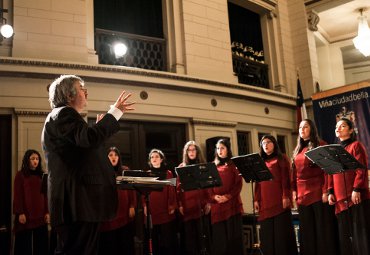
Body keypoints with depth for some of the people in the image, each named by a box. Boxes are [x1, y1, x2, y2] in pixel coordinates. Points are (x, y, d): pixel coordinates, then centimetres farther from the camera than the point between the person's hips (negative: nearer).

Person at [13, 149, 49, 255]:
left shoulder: (41, 175, 12)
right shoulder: (20, 175, 0)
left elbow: (45, 195, 10)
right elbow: (17, 195, -4)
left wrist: (47, 212, 5)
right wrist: (20, 213, -10)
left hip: (40, 215, 4)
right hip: (25, 214, -3)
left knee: (41, 243, 4)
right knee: (25, 244, 3)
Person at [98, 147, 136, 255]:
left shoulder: (125, 170, 7)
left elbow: (131, 189, 5)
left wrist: (132, 206, -1)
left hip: (124, 211, 1)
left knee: (125, 241, 7)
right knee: (109, 243, 3)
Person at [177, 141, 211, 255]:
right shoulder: (181, 167, 8)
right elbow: (178, 187, 3)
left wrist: (208, 202, -3)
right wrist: (180, 205, -5)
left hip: (201, 204, 1)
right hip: (187, 205, -1)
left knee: (203, 231, 2)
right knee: (189, 233, 1)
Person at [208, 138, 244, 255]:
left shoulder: (234, 164, 5)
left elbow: (239, 183, -2)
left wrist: (228, 196, -14)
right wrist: (214, 197, -9)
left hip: (232, 203, -2)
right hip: (216, 204, 3)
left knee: (233, 234, 0)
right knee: (219, 236, 4)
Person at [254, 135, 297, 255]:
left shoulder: (281, 158, 6)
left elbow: (286, 178, -5)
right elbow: (257, 182, 14)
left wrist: (285, 196, -15)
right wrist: (256, 199, 5)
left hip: (279, 201, -4)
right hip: (265, 202, 5)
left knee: (282, 231, -3)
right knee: (267, 234, 4)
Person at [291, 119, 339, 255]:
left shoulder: (320, 145, 0)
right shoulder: (298, 149, 17)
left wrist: (326, 191, -15)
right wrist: (294, 190, 7)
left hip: (318, 192, -6)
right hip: (302, 194, 6)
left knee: (323, 227, -1)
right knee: (307, 229, 10)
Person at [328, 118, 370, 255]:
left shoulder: (356, 145, 1)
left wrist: (357, 189, -18)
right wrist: (330, 192, 6)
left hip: (356, 196, -6)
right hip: (341, 198, 6)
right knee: (345, 233, 8)